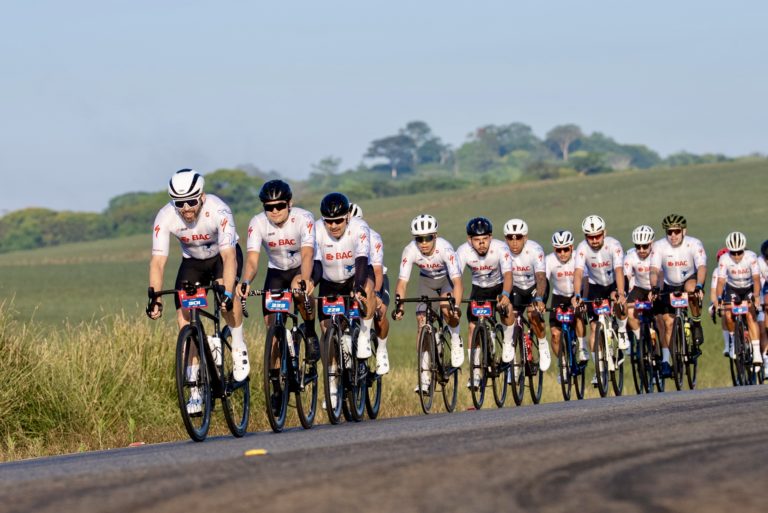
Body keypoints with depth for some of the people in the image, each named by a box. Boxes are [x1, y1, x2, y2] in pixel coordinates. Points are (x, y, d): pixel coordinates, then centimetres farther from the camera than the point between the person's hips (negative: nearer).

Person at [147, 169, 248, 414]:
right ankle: (195, 391, -7)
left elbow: (229, 256, -42)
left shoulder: (218, 211, -35)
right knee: (184, 319, -14)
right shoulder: (165, 217, -28)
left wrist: (227, 294, -54)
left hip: (222, 255, -3)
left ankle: (238, 346, -9)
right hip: (192, 261, 3)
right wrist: (154, 299, -42)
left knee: (226, 294, -35)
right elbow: (158, 261, -29)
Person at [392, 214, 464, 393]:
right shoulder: (410, 251, -29)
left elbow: (457, 282, -42)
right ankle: (424, 378, -6)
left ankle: (456, 339, 3)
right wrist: (399, 307, -45)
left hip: (447, 279, -3)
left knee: (447, 309, -31)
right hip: (427, 281, 3)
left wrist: (456, 307, -55)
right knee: (422, 322, -9)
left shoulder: (445, 249, -36)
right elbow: (402, 282, -30)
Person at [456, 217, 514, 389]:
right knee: (473, 327, -9)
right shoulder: (463, 251, -25)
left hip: (499, 286, -2)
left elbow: (507, 275, -40)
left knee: (506, 308, -32)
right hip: (478, 289, 2)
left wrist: (505, 295, -59)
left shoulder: (500, 248, -30)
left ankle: (508, 344, -5)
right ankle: (475, 373, 2)